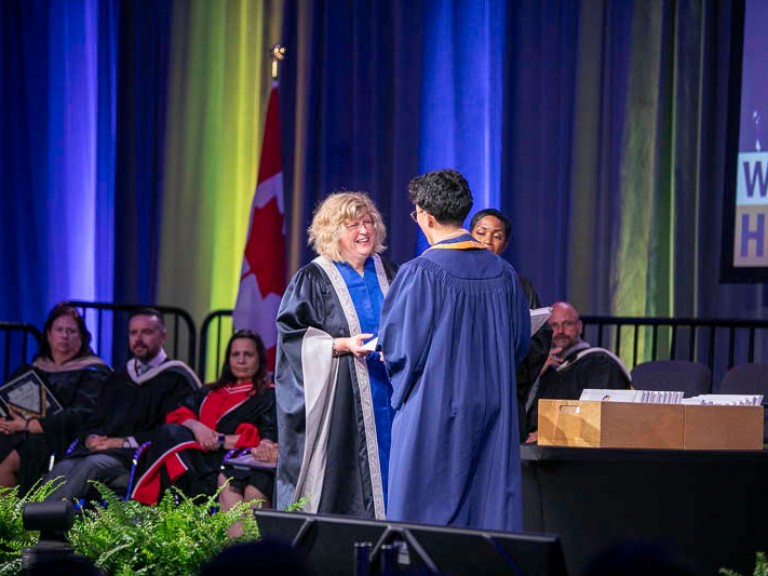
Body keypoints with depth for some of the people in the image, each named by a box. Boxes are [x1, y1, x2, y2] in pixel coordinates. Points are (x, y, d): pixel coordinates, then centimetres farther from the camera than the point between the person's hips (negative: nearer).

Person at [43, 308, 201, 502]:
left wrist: (125, 442, -10)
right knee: (63, 468, -29)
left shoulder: (176, 379, 7)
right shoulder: (117, 380, 28)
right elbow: (95, 422, 26)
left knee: (94, 463, -37)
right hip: (100, 449, 6)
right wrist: (91, 438, 0)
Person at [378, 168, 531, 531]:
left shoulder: (419, 274, -14)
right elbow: (520, 343, 11)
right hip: (493, 411, 5)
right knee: (490, 512, 7)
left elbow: (397, 348, -12)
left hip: (433, 413, -5)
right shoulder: (503, 273, 3)